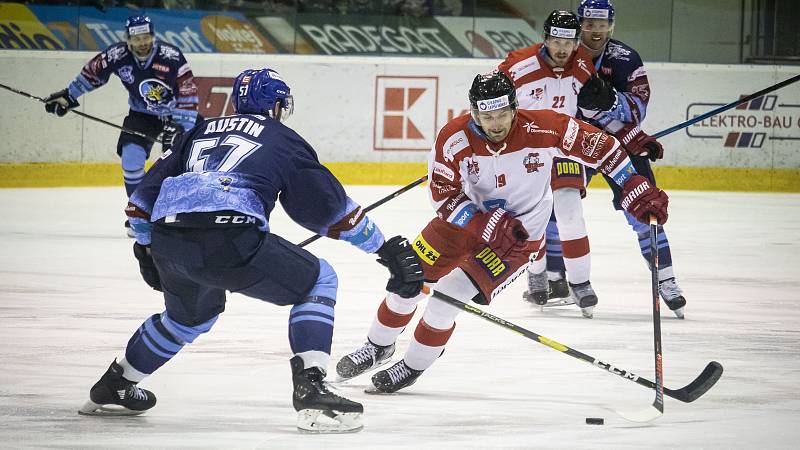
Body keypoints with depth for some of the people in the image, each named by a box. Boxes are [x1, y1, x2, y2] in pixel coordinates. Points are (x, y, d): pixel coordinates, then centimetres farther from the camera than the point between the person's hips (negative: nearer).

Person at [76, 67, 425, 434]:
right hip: (228, 237, -6)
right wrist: (385, 247, 22)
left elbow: (146, 192, 29)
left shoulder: (200, 133, 31)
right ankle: (310, 390, -5)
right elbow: (330, 205, 15)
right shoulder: (282, 139, 18)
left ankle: (111, 388, 47)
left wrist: (145, 247, 43)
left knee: (192, 313, 36)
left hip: (167, 239, 6)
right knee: (318, 282, 12)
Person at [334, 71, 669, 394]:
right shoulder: (454, 138, -23)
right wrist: (489, 224, -31)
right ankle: (378, 347, 36)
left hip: (520, 235, -3)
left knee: (449, 295, -16)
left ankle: (413, 368, 6)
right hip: (467, 218, 3)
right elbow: (444, 197, -18)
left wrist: (638, 191, -17)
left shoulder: (543, 128, -26)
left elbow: (599, 147, -16)